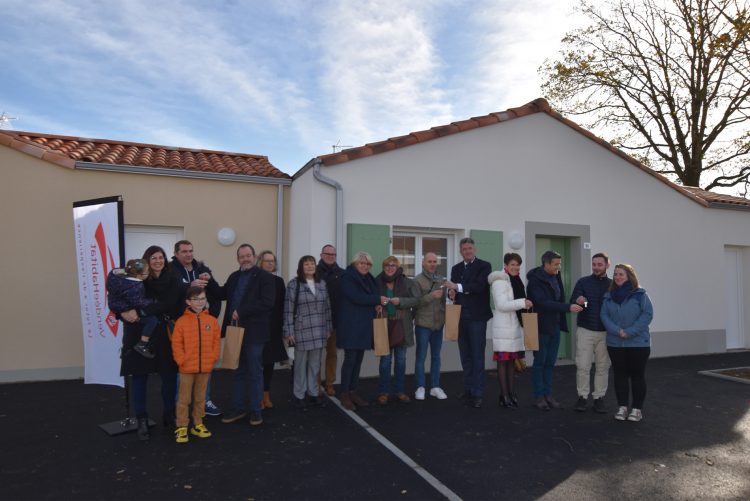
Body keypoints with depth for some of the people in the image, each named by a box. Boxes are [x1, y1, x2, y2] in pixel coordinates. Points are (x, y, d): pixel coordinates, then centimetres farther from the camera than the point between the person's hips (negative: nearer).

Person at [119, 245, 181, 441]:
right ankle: (142, 420, 18)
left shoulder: (171, 280, 0)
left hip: (164, 335, 1)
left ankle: (169, 415, 23)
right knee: (139, 377, 5)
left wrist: (140, 312, -23)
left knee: (169, 375, 5)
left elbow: (168, 304, -14)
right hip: (139, 335, -1)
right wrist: (123, 312, -22)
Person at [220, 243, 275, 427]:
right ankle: (238, 408, 25)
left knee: (254, 373, 5)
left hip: (253, 332, -6)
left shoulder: (265, 276, -8)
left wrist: (241, 312, -20)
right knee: (238, 372, 14)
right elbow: (222, 294, 19)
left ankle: (256, 410, 17)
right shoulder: (234, 277, 14)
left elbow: (267, 302, -19)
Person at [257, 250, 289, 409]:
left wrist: (282, 326, 4)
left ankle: (266, 395, 21)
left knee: (270, 361, 9)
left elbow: (282, 305, 8)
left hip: (274, 329, 4)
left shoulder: (279, 281, 8)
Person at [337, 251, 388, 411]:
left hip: (364, 325, 7)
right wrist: (378, 300, -14)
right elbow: (357, 297, -21)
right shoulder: (347, 278, -9)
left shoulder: (368, 279, 15)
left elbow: (373, 295, 17)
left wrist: (377, 305, -6)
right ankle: (344, 394, 5)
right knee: (350, 359, -5)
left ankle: (353, 391, 18)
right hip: (351, 325, -7)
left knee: (358, 359, 9)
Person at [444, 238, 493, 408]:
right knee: (465, 356, 11)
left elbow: (480, 286, -18)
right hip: (461, 317, 5)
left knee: (477, 356, -1)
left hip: (477, 317, -5)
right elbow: (453, 288, 12)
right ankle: (468, 389, 20)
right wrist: (451, 293, -11)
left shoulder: (484, 266, -3)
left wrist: (458, 287, -24)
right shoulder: (456, 268, 15)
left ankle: (477, 393, 4)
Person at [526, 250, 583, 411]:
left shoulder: (556, 277, 7)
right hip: (541, 327, -6)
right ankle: (539, 396, 12)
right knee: (540, 362, 3)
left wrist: (562, 322, 7)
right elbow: (544, 303, -25)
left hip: (555, 326, 7)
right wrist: (568, 307, -27)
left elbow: (560, 298, 15)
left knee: (550, 362, 11)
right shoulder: (535, 280, -15)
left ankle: (548, 394, 21)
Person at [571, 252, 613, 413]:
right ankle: (582, 397, 9)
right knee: (583, 366, -3)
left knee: (603, 367, 6)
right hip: (585, 330, -2)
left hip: (605, 332, 2)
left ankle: (599, 398, 16)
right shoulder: (583, 282, 1)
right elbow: (571, 303, -3)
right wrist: (577, 302, -27)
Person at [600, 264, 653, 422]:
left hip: (638, 343, -3)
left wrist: (630, 332, -18)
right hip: (615, 343, 3)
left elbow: (647, 314, -12)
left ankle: (637, 409, 15)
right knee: (620, 374, 9)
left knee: (637, 375, 4)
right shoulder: (609, 296, 8)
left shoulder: (639, 294, -4)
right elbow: (604, 315, 0)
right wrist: (617, 331, -16)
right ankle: (622, 407, 19)